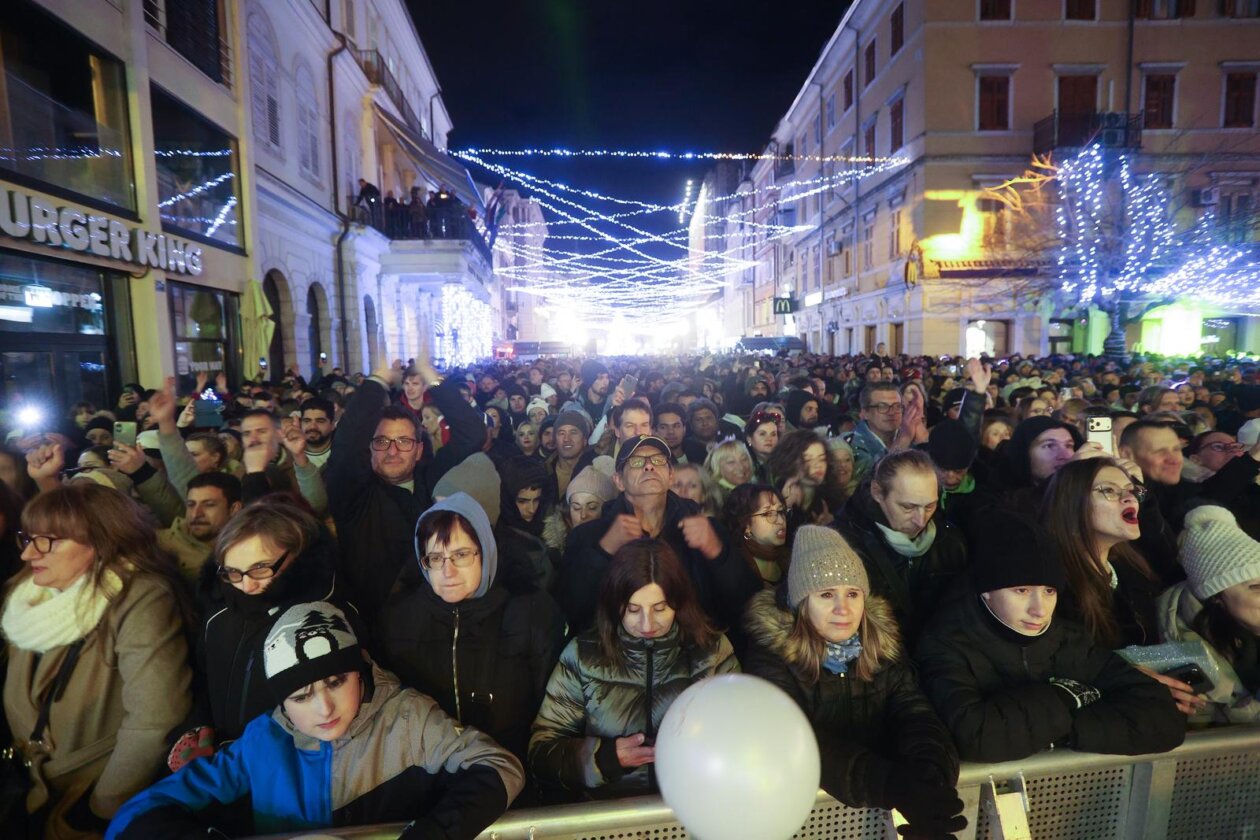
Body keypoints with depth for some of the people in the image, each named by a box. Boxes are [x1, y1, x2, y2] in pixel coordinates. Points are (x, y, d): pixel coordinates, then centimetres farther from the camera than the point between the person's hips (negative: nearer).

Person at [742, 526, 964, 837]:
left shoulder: (882, 640, -1)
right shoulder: (770, 653, -14)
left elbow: (914, 712, -9)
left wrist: (930, 775, -29)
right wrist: (893, 784, -34)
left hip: (883, 793, 3)